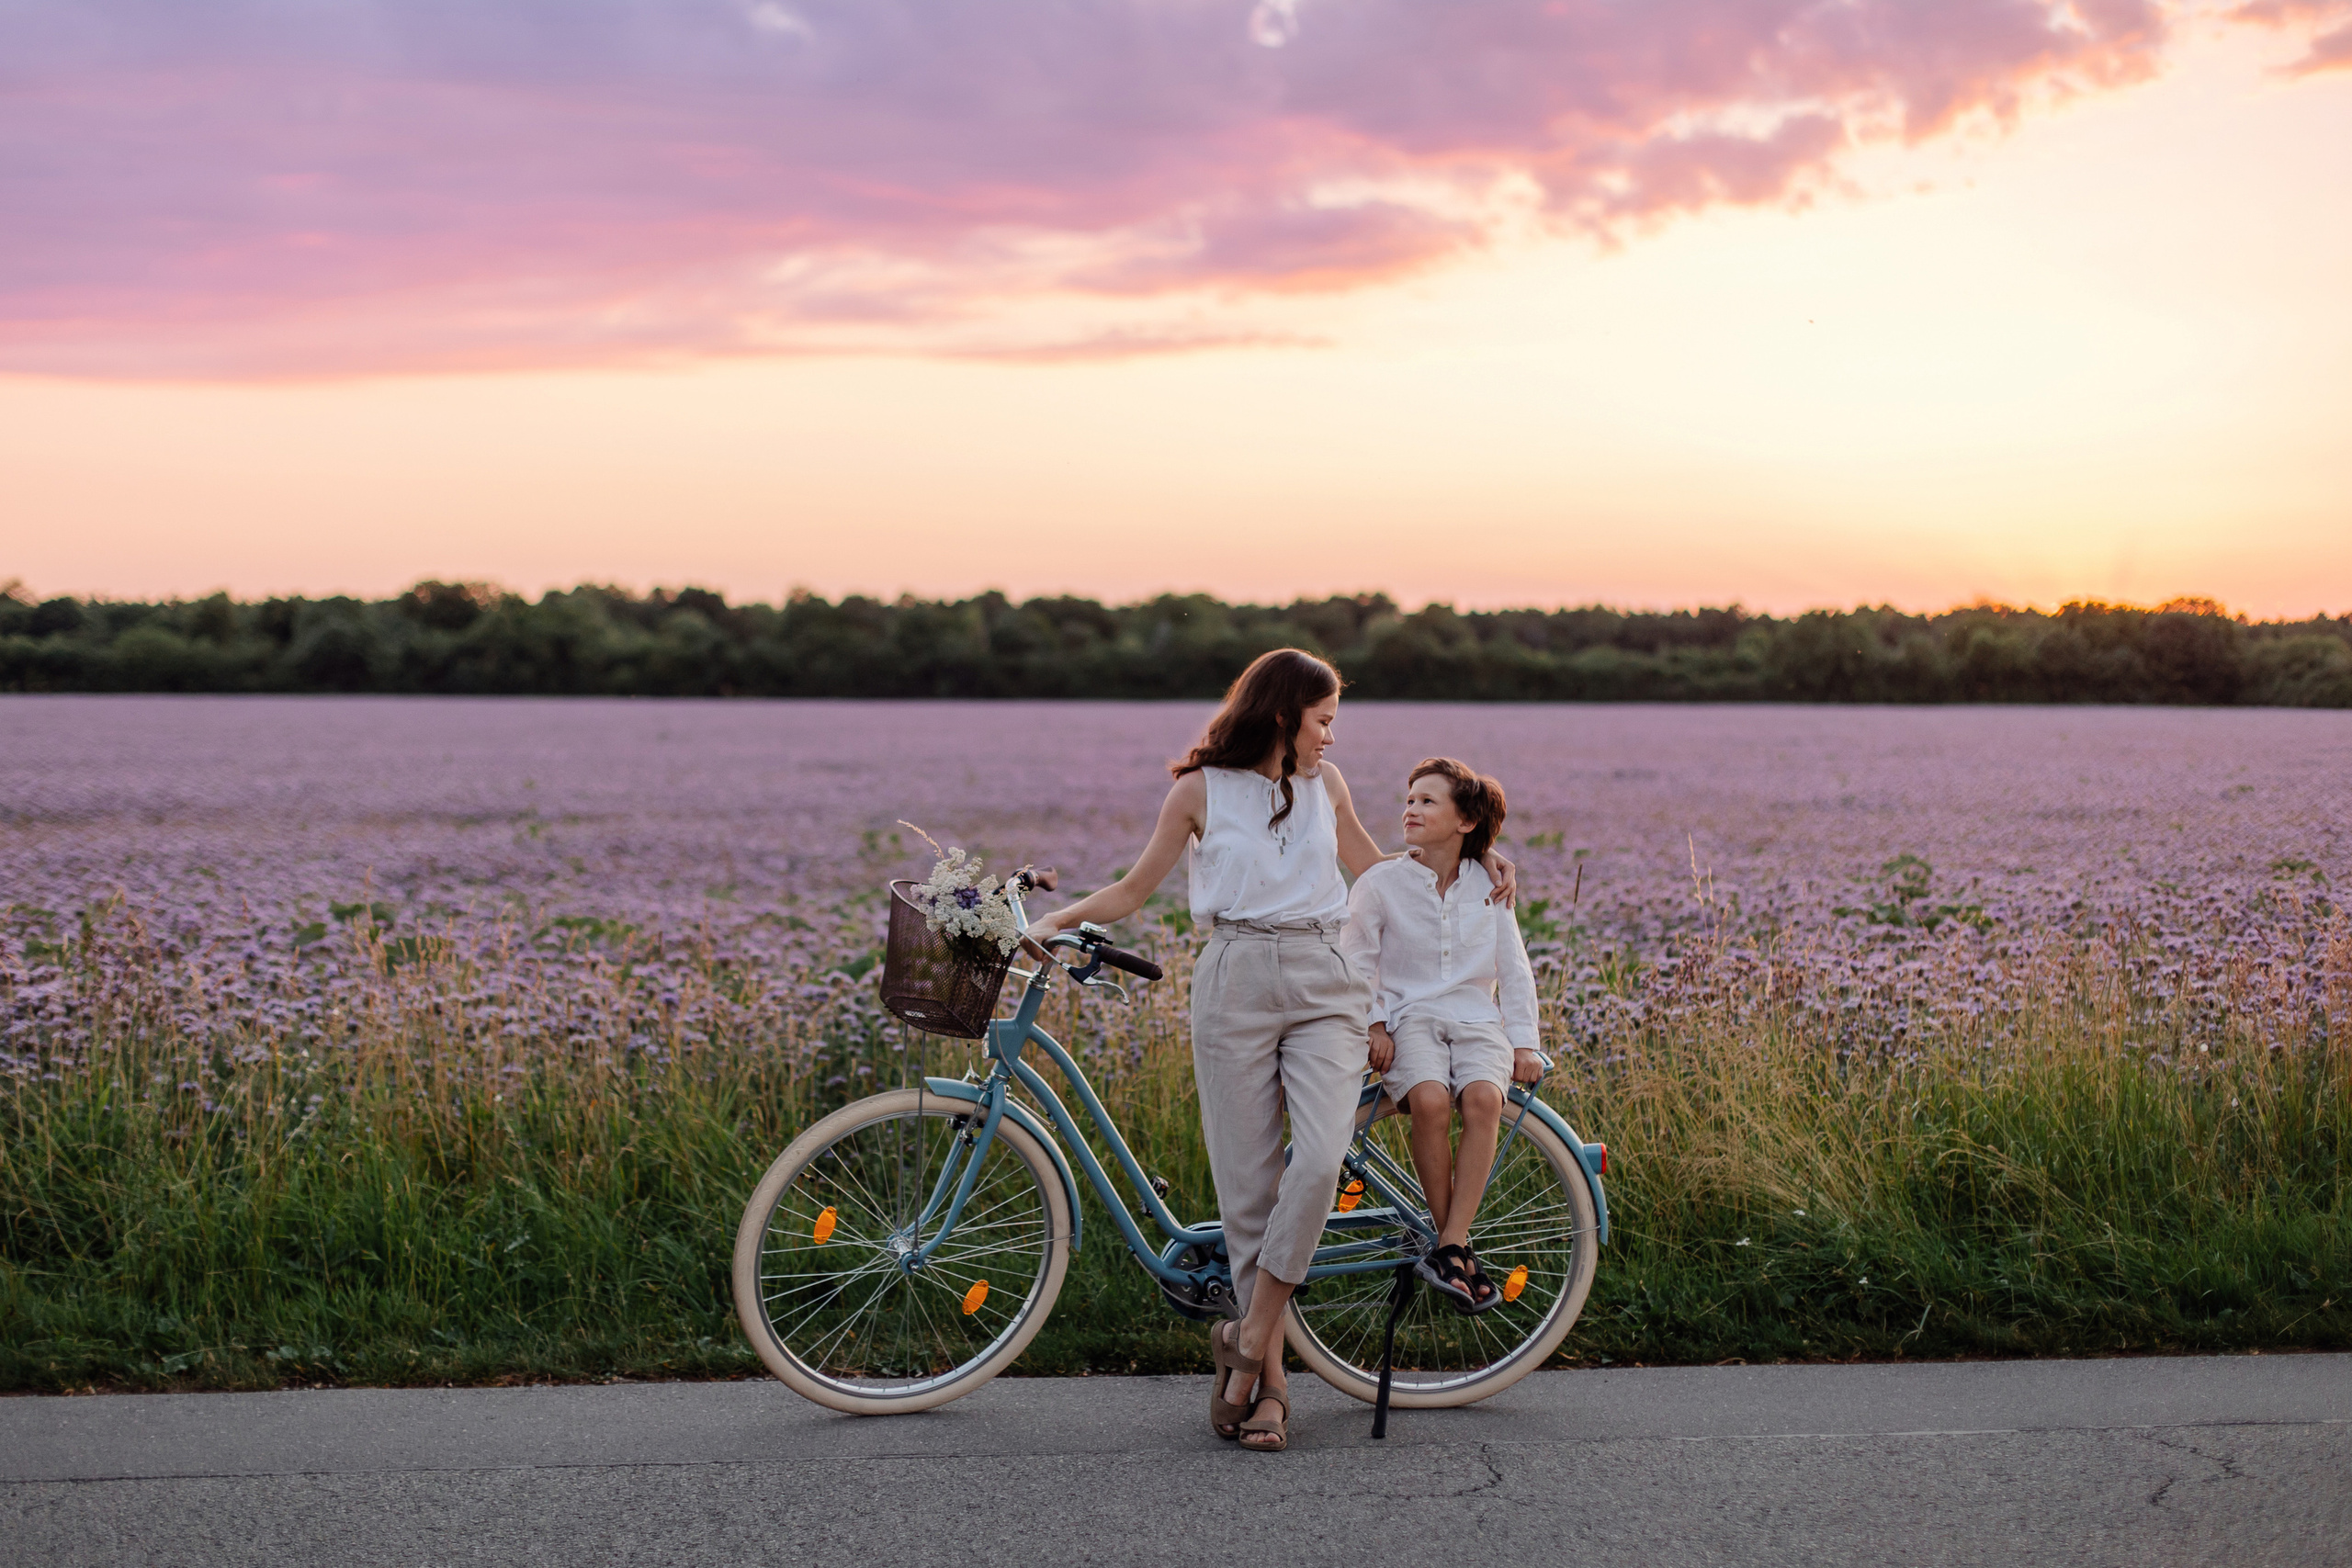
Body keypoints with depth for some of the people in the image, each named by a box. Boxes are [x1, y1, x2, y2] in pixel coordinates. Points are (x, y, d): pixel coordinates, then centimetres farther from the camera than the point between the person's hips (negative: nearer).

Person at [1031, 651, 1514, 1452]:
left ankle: (1249, 1337, -8)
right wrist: (1058, 916, -3)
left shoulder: (1324, 784, 15)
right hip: (1235, 984, -2)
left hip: (1323, 986, 2)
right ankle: (1270, 1382, 4)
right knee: (1247, 1184, -3)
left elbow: (1374, 867, 29)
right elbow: (1135, 889, 11)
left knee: (1319, 1159, -20)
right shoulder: (1202, 788, 6)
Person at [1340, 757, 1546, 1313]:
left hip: (1478, 1022, 2)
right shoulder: (1379, 884, 5)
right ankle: (1456, 1244, -22)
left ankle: (1448, 1247, -31)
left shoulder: (1489, 887, 11)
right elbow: (1358, 964, 8)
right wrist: (1375, 1026, -6)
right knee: (1430, 1100, -35)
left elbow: (1514, 969, 14)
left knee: (1483, 1099, -33)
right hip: (1409, 1021, -2)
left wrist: (1524, 1042, 5)